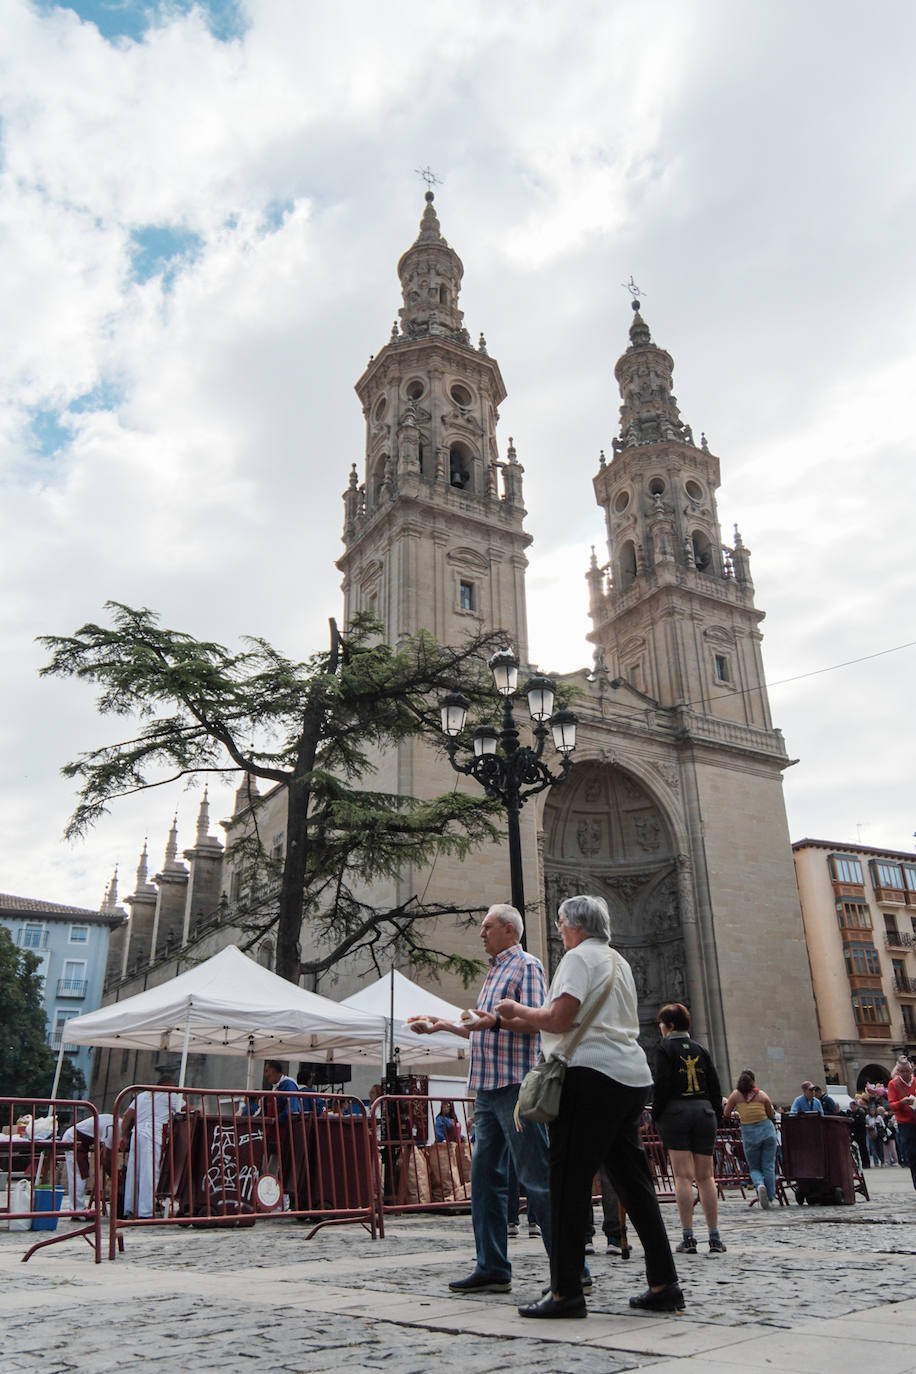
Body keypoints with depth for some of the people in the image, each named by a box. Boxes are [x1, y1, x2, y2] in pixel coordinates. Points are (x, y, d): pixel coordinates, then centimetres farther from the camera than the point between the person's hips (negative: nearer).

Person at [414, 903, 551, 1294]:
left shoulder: (526, 965, -4)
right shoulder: (494, 972, 22)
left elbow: (535, 1022, -16)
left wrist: (497, 1019, -30)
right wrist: (444, 1025, 26)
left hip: (515, 1085, -9)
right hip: (487, 1087, 9)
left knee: (536, 1178, -6)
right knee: (485, 1177, 9)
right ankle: (492, 1269, 15)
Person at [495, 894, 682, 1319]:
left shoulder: (580, 957, -4)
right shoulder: (618, 962, 23)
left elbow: (558, 1019, -15)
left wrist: (516, 1009, 2)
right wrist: (520, 1021, 28)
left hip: (593, 1075, -9)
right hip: (631, 1077, 9)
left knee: (569, 1180, -4)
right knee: (632, 1180, 12)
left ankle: (565, 1292, -2)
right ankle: (664, 1285, 14)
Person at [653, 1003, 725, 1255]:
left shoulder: (665, 1048, -1)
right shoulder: (700, 1049, 12)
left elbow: (662, 1085, -9)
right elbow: (714, 1085, 11)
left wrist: (656, 1114, -1)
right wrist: (716, 1117, 17)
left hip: (676, 1112, -4)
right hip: (704, 1112, 4)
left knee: (683, 1176, -3)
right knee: (705, 1176, 8)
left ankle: (688, 1237, -5)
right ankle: (714, 1237, 7)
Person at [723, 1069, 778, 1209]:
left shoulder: (736, 1095, -3)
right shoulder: (762, 1095, -3)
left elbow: (726, 1113, 3)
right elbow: (772, 1116, 4)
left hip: (749, 1134, 0)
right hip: (767, 1130, 0)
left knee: (754, 1168, 12)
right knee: (769, 1166, 11)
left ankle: (760, 1185, -17)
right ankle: (770, 1197, 9)